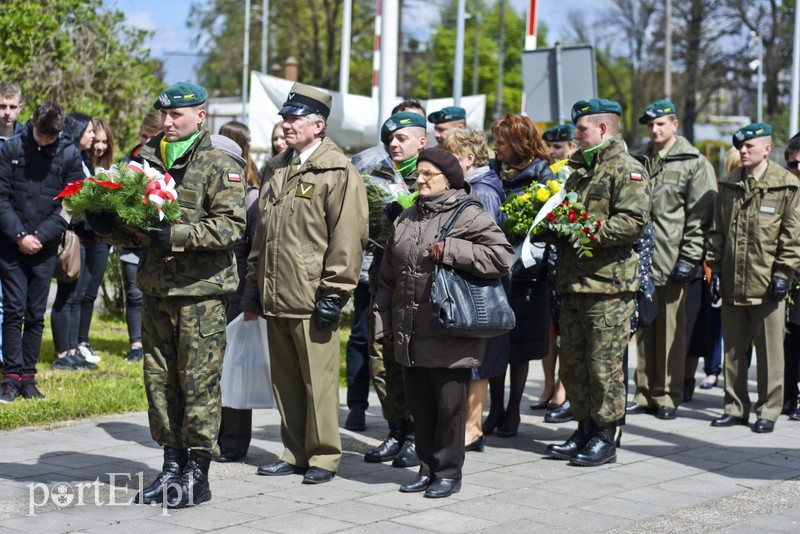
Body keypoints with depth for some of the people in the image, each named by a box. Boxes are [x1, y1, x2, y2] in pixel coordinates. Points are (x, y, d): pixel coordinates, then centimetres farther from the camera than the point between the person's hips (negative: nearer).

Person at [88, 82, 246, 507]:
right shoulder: (147, 160, 13)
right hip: (156, 289, 6)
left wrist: (176, 235, -23)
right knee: (159, 379, 10)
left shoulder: (218, 166, -4)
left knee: (198, 382, -2)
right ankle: (172, 466, 21)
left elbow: (232, 227, -16)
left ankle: (197, 474, 7)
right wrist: (107, 225, 0)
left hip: (201, 293, -6)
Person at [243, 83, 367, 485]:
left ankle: (323, 456, 10)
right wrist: (254, 285, 18)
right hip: (275, 298, 8)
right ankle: (294, 453, 23)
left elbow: (347, 238, -12)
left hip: (312, 299, -8)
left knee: (319, 382, -1)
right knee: (284, 381, 13)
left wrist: (333, 294, -14)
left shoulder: (338, 172, -7)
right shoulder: (275, 169, 17)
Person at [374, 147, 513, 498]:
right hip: (409, 336, 6)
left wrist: (451, 250, -20)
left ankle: (448, 472, 14)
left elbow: (502, 256, -17)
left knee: (449, 404, 2)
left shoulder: (469, 216, -6)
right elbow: (388, 278, 19)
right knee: (419, 405, 13)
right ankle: (427, 468, 26)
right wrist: (382, 322, 15)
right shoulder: (406, 219, 15)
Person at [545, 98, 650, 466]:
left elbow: (634, 222, -18)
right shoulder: (580, 170, 21)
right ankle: (585, 431, 22)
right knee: (572, 361, 11)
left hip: (609, 285, -9)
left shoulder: (627, 170, -7)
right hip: (574, 283, 9)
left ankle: (605, 439, 5)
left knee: (604, 364, -4)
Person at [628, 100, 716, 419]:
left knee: (670, 330, -1)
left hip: (672, 261, -4)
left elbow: (700, 216, -5)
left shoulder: (694, 163, -1)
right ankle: (645, 393, 17)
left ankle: (668, 396, 8)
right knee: (643, 329, 8)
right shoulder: (637, 161, 14)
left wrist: (689, 259, -11)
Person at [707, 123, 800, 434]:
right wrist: (715, 268, 9)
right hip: (732, 283, 5)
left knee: (769, 352, 2)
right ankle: (735, 408, 20)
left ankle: (768, 411, 11)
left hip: (767, 283, -4)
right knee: (733, 350, 10)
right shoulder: (729, 186, 11)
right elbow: (717, 230, 15)